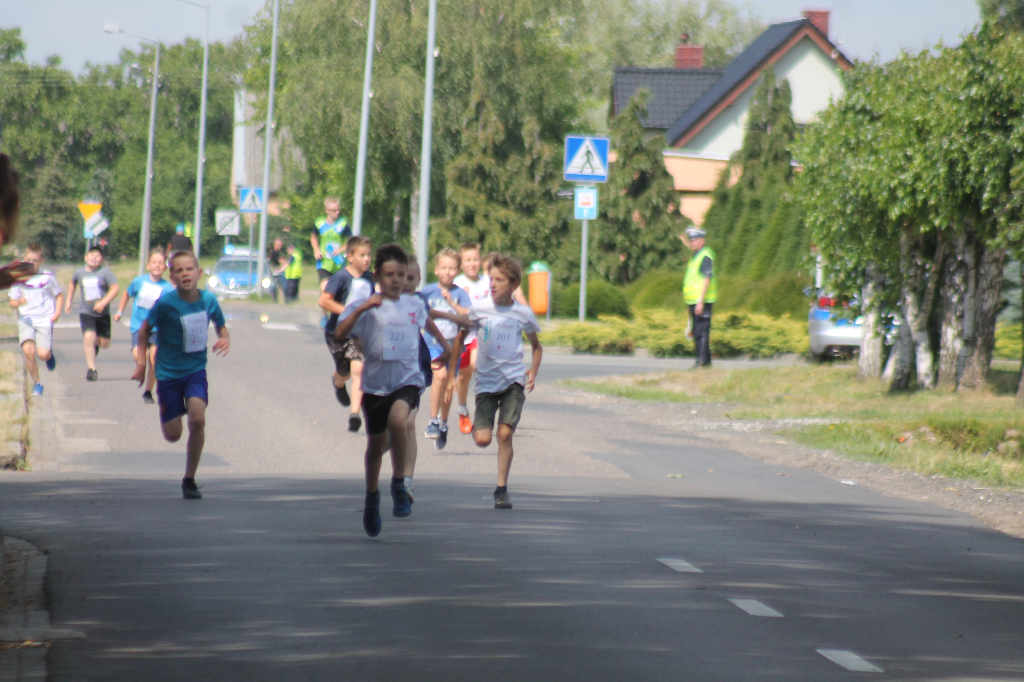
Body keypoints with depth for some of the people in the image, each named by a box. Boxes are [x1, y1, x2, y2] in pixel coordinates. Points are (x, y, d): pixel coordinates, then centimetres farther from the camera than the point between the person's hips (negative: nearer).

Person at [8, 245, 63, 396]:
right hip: (26, 319, 1)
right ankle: (36, 382, 1)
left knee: (43, 354, -16)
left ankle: (50, 354, 24)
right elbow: (12, 302, 11)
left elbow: (59, 295, 12)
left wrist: (57, 312, -3)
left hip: (44, 320, -1)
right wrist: (19, 302, -13)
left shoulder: (47, 278, 0)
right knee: (28, 350, -20)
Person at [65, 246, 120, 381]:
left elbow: (115, 288, -16)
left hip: (103, 314, 0)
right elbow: (72, 284, 23)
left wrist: (103, 303, -25)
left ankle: (95, 344, 43)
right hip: (86, 313, 0)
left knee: (105, 343, 5)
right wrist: (68, 301, 20)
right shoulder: (79, 273, 2)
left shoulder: (105, 272, -9)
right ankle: (91, 369, -16)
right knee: (88, 337, -21)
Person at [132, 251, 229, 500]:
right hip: (169, 372, -1)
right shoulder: (166, 303, -16)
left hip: (196, 369, 1)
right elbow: (145, 329, -3)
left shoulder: (209, 300, -7)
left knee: (198, 419, -21)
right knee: (173, 435, 2)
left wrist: (225, 339, -11)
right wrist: (141, 362, -8)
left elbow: (221, 326, 11)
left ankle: (189, 480, -4)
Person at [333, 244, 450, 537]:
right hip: (375, 383, 0)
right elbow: (339, 334, -22)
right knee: (376, 445, 14)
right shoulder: (365, 308, -6)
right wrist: (361, 309, -32)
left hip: (407, 380, 0)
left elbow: (426, 322, 30)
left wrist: (444, 344, 43)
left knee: (398, 420, -31)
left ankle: (399, 485, -16)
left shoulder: (415, 305, 5)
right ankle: (372, 498, 38)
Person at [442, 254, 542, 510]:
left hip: (514, 380, 0)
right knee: (482, 439, -10)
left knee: (505, 434, -13)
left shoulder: (523, 313, 1)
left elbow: (537, 346, 16)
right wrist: (451, 376, 6)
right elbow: (459, 339, 9)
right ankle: (476, 425, 28)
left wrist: (533, 371, -2)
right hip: (486, 382, 0)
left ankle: (501, 489, -2)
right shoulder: (480, 309, -1)